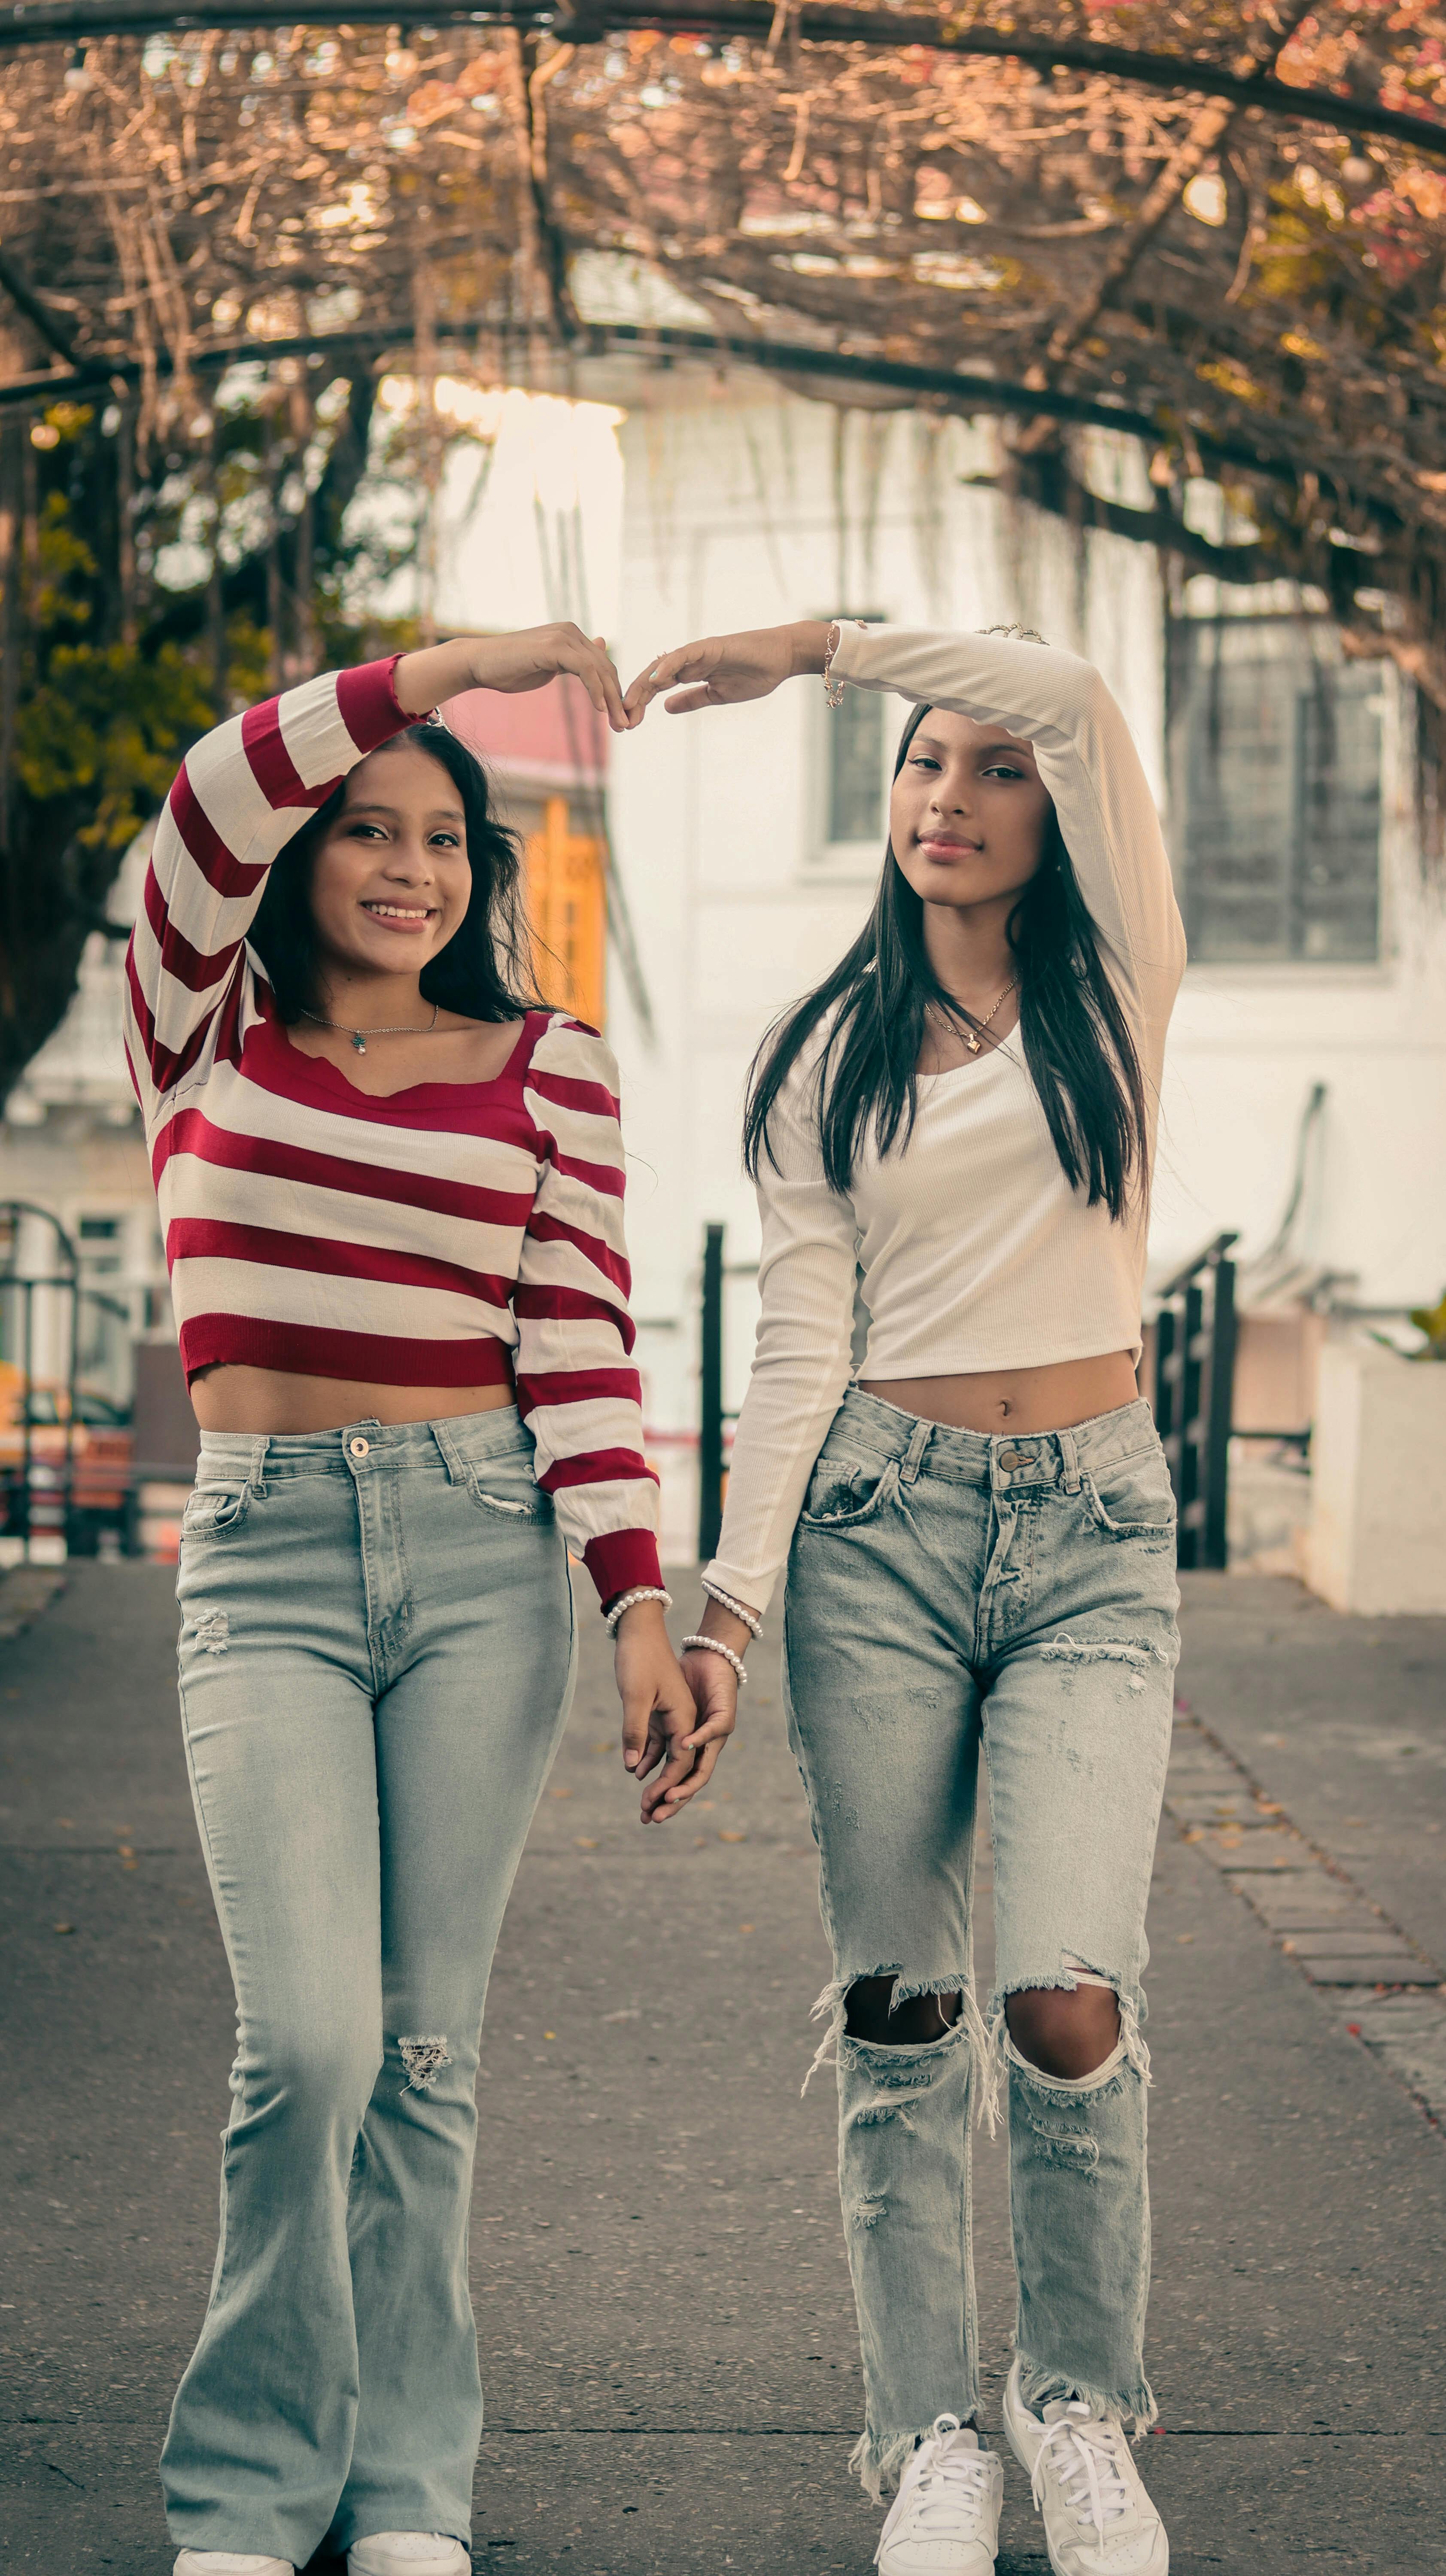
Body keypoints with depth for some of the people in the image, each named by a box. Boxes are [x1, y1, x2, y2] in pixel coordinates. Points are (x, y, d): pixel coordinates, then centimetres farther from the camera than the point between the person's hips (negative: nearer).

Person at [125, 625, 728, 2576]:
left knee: (428, 2046, 3)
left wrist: (643, 1612, -4)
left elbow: (583, 1347, 4)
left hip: (485, 1550, 1)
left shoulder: (549, 1066, 9)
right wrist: (461, 663, -14)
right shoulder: (204, 1033, 7)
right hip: (266, 1553, -1)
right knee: (309, 2038, -13)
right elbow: (214, 806, -11)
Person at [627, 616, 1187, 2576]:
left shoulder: (1121, 985, 5)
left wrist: (812, 643, -5)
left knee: (1068, 2003, -12)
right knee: (900, 2013, 0)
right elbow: (800, 1346, 4)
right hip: (883, 1527, 2)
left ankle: (1081, 2398, 11)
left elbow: (1075, 699, -10)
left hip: (1095, 1533, -1)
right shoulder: (828, 1059, 11)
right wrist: (727, 1604, -4)